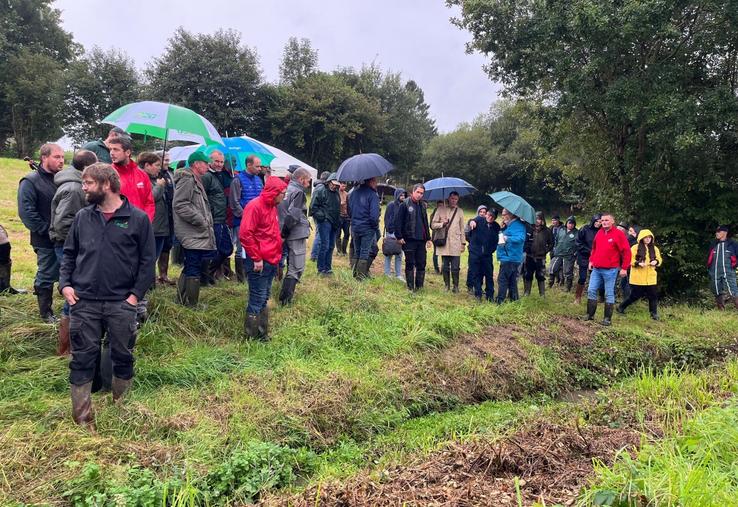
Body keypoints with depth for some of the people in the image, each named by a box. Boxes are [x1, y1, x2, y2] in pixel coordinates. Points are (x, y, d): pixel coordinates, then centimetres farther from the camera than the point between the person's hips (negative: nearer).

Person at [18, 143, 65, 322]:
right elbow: (26, 212, -16)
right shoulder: (31, 181, -9)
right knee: (46, 277, 7)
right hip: (46, 241, -5)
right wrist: (47, 230, -17)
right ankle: (46, 313, 20)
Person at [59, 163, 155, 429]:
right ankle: (82, 418, 19)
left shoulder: (138, 219, -4)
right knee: (82, 358, 7)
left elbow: (148, 260, -2)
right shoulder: (82, 217, 7)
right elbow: (69, 253, 15)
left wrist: (136, 294, -8)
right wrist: (65, 284, 1)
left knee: (123, 356, 10)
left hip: (121, 304, -2)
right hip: (84, 302, 3)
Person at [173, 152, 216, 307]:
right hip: (192, 234, -11)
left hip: (197, 234, 11)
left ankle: (182, 302, 26)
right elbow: (180, 205, -21)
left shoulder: (196, 181, 22)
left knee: (190, 268, 16)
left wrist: (206, 221, 15)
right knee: (194, 270, -8)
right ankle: (190, 305, -2)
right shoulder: (187, 179, -12)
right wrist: (200, 221, -18)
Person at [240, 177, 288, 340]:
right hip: (259, 263, -9)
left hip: (271, 262, 9)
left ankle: (262, 333, 24)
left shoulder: (272, 207, 14)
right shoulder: (255, 206, -14)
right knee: (257, 299, -2)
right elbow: (245, 234, -20)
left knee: (264, 298, 15)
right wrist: (256, 258, -18)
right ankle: (253, 336, 8)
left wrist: (276, 255, 15)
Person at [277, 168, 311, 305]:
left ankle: (286, 295, 31)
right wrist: (285, 231, -13)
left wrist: (283, 232, 10)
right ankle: (285, 298, -4)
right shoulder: (298, 192, -14)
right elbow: (293, 215, -24)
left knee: (292, 265, 21)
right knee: (297, 268, -3)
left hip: (288, 235, 9)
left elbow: (281, 211, 12)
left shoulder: (286, 189, 11)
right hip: (297, 235, -9)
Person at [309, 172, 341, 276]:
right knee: (325, 245, -10)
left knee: (331, 246, 10)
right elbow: (313, 206, -10)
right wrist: (320, 216, -15)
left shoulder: (336, 193, 17)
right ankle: (321, 269, -1)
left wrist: (338, 220, 16)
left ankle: (328, 267, 19)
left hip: (334, 223, 8)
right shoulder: (320, 190, -8)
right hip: (324, 222, -8)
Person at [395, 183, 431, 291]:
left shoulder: (423, 206, 14)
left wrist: (428, 238, 17)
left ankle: (419, 286, 14)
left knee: (421, 264, 5)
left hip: (421, 240, 5)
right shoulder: (405, 204, -4)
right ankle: (410, 287, 9)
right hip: (409, 239, -5)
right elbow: (398, 221, -8)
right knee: (410, 264, 1)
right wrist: (399, 236, -13)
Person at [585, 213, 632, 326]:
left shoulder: (619, 234, -8)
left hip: (610, 270, -6)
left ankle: (608, 318, 7)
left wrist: (624, 268, -11)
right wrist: (591, 260, 14)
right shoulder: (599, 233, 11)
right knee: (591, 291, 5)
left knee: (609, 294, 1)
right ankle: (590, 315, 14)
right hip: (596, 269, 6)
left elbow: (626, 252, -9)